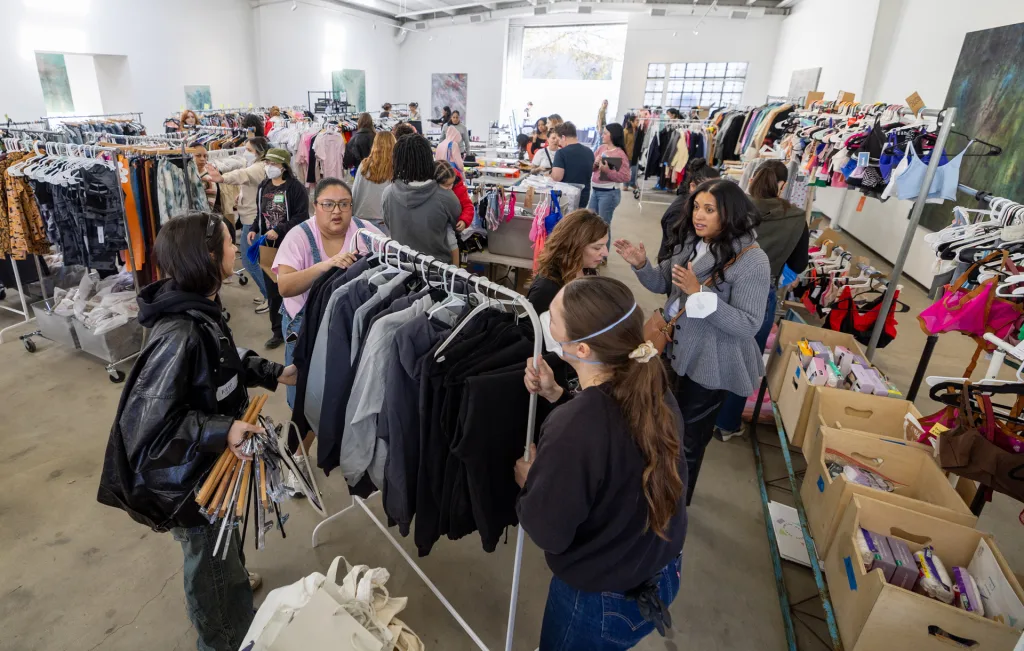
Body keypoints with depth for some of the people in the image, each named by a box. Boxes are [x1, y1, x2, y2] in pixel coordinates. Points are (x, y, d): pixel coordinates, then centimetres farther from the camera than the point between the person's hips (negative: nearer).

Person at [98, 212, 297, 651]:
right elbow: (144, 423, -31)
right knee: (209, 557, 16)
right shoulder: (179, 335, -35)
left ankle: (233, 577, 62)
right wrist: (221, 432, -34)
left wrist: (273, 373, 6)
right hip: (189, 473, -8)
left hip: (211, 459, 8)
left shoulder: (201, 308, -6)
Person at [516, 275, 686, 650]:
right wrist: (555, 396, -5)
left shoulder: (570, 432, -38)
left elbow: (547, 533, -24)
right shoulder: (652, 391, -14)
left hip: (601, 601, -6)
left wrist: (529, 481, -7)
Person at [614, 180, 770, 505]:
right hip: (675, 349, 6)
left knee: (688, 436, 14)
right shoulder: (689, 241, -3)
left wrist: (699, 292, -32)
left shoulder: (751, 261, -21)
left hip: (710, 364, -6)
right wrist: (641, 264, -15)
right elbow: (663, 284, 5)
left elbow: (749, 325, -24)